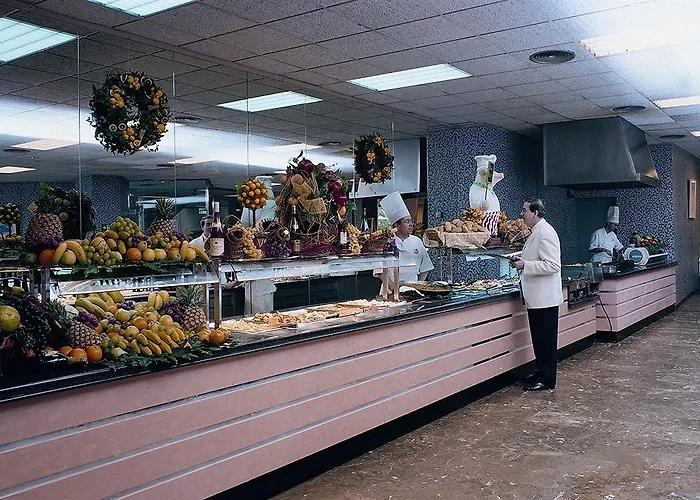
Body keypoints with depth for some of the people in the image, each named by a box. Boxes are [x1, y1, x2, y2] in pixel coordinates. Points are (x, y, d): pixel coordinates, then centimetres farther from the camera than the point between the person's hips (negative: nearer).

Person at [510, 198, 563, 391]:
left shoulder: (545, 233, -17)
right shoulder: (537, 232, 15)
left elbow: (552, 265, -24)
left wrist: (525, 265, -23)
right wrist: (521, 261, 10)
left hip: (544, 298, -10)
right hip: (537, 296, 10)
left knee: (546, 339, -1)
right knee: (539, 339, 16)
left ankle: (547, 379, 8)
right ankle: (541, 373, 26)